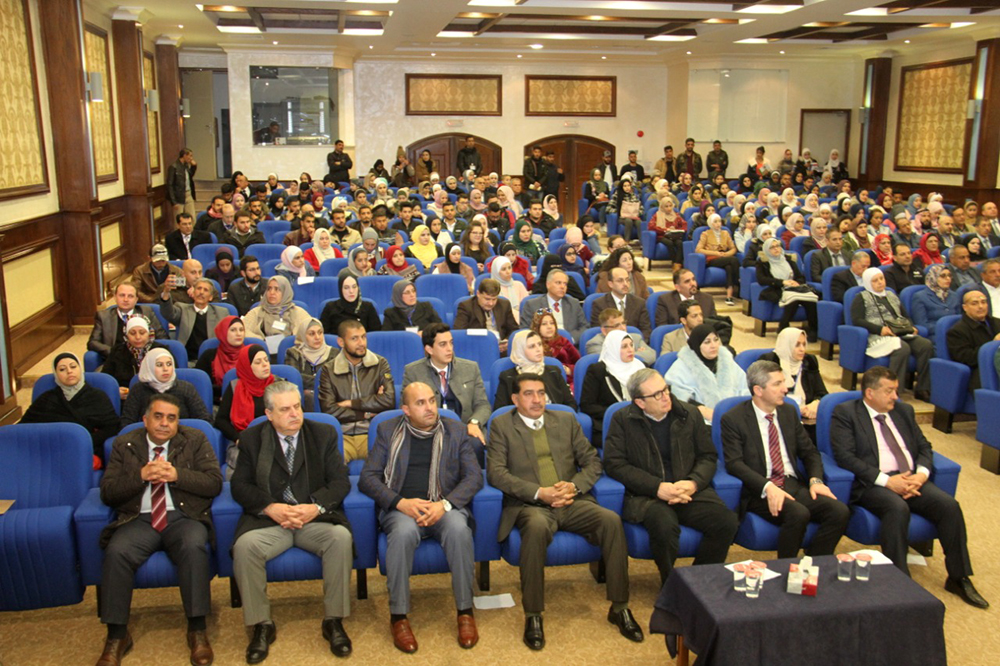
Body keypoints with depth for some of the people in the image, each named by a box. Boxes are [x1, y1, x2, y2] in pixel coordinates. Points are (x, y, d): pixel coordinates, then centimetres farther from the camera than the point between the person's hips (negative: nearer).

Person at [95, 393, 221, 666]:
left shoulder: (195, 440, 8)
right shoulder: (124, 445, 12)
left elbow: (215, 483, -1)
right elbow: (107, 492, 4)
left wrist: (176, 475, -14)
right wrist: (141, 476, -13)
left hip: (183, 517, -1)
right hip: (139, 520, 1)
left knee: (194, 546, -34)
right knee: (116, 552, -29)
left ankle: (197, 630, -23)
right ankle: (116, 636, -14)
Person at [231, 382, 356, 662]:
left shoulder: (323, 434, 8)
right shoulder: (252, 438, 8)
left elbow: (340, 481, 3)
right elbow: (239, 485, 3)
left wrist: (316, 507, -16)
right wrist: (271, 508, -15)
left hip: (316, 518, 0)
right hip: (268, 520, 0)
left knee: (341, 537, -31)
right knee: (244, 545, -30)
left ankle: (334, 621, -15)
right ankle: (262, 625, -11)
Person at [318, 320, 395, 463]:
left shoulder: (380, 364, 9)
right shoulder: (328, 370, 7)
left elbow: (389, 400, -5)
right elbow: (328, 409, -4)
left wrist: (351, 403, -2)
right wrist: (366, 414, -2)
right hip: (342, 435, 0)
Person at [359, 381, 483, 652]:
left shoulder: (456, 432, 12)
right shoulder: (389, 432, 12)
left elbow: (474, 477, 4)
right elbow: (367, 477, 4)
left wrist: (445, 504, -14)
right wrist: (401, 502, -13)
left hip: (446, 507, 1)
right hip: (402, 509, 0)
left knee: (458, 529, -33)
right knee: (403, 531, -35)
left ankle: (465, 612, -19)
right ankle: (398, 616, -20)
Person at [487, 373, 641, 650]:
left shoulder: (566, 420, 18)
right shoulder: (501, 425, 7)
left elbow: (592, 461, 15)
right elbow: (495, 472, -5)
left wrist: (574, 486, -6)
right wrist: (539, 492, -15)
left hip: (571, 502, 3)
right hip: (529, 505, -3)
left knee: (611, 520, -24)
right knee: (536, 526, -38)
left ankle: (619, 608, -11)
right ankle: (533, 615, -24)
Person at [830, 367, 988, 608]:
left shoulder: (904, 411, 20)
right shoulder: (845, 413, -1)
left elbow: (924, 447, 17)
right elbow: (845, 456, -11)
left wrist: (921, 473, -6)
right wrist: (886, 480, -18)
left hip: (911, 479, 6)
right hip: (872, 484, -6)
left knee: (949, 505, -18)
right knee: (898, 509, -34)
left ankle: (959, 578, -4)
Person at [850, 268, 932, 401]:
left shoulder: (892, 296, 27)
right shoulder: (862, 298, 8)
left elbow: (905, 316, 30)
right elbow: (857, 320, -6)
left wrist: (912, 327, 7)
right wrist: (880, 329, -17)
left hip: (903, 334, 6)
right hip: (878, 336, -6)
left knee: (926, 345, -22)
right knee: (903, 348, -36)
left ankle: (922, 389, -20)